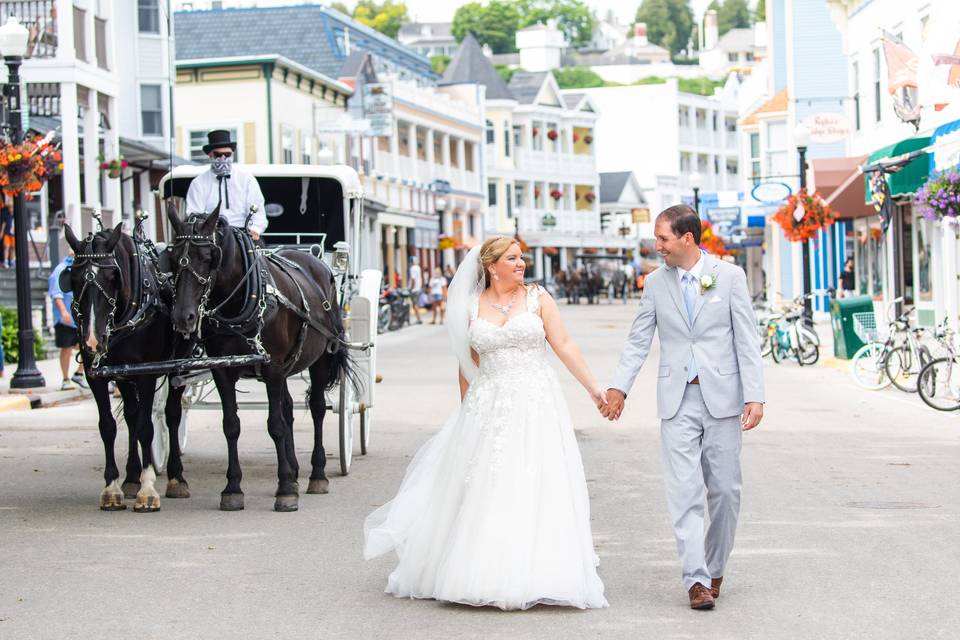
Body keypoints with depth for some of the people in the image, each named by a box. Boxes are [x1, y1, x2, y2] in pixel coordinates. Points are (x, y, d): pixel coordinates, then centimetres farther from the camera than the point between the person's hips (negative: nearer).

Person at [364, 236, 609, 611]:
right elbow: (468, 366, 12)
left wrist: (594, 389, -6)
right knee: (484, 493, 4)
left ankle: (534, 577, 3)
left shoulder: (537, 298, 3)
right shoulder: (472, 308, 6)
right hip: (488, 410, 1)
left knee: (536, 490, -3)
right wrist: (466, 413, 14)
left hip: (536, 407, -1)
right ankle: (481, 577, 14)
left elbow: (564, 346, 0)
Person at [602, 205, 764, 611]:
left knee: (724, 490, 5)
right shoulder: (656, 283, 7)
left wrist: (755, 396, -8)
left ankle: (715, 568, 21)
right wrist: (618, 387, -1)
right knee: (684, 492, -7)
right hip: (678, 402, 1)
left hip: (721, 398, -1)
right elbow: (638, 341, 9)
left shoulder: (730, 276, 0)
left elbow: (747, 341, -2)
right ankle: (696, 578, -8)